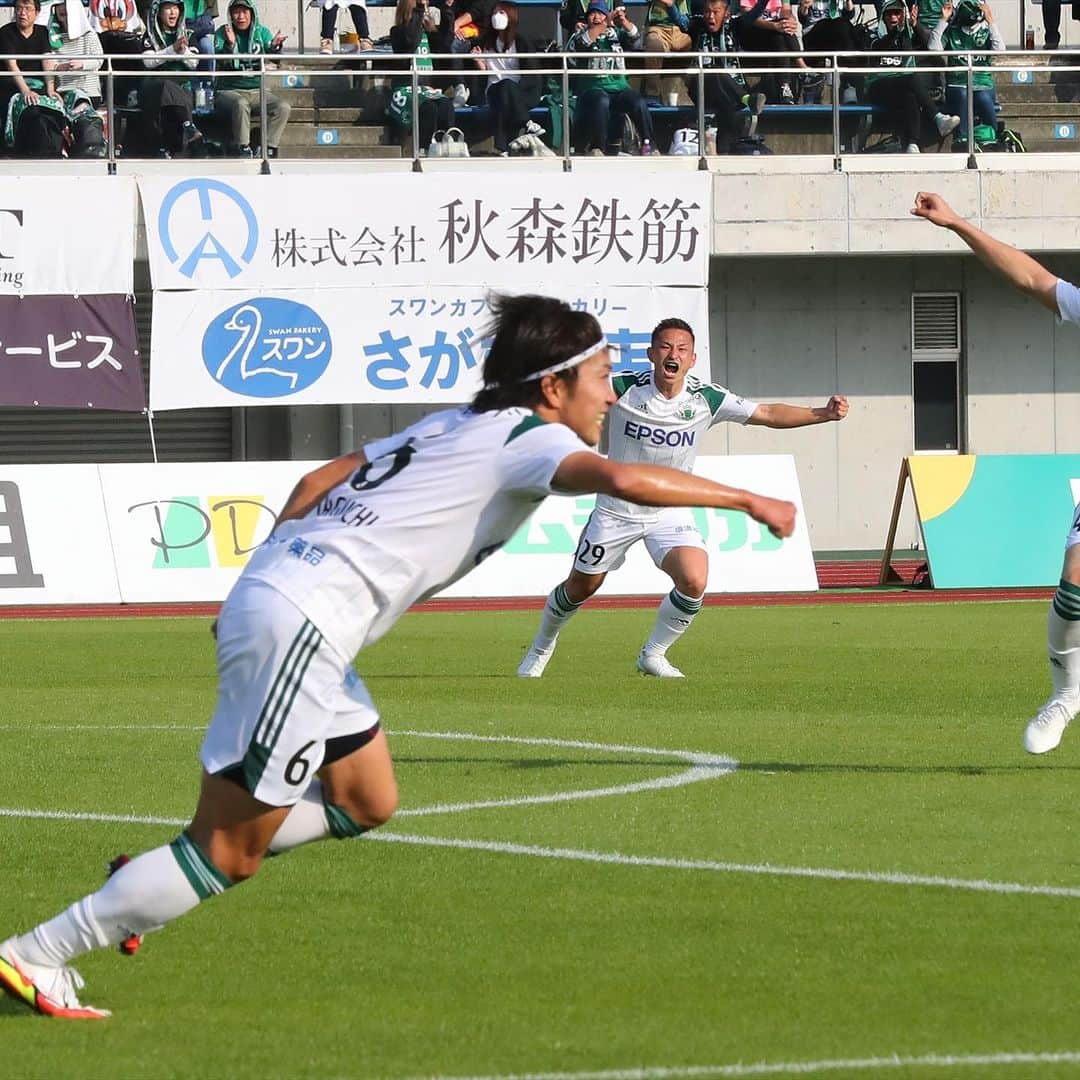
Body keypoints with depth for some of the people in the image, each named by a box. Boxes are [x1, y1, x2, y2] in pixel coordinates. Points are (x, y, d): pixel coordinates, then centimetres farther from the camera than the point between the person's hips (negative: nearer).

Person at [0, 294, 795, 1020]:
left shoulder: (453, 427, 21)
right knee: (229, 853, -4)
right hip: (300, 626, -10)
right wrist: (744, 500, -16)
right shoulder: (527, 438, -5)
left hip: (269, 594, 10)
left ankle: (154, 882, 16)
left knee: (367, 802, 18)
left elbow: (313, 484, 25)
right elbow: (619, 479, -25)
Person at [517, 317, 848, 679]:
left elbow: (768, 414, -8)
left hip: (671, 513, 1)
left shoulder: (706, 399, -13)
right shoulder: (623, 387, -18)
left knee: (694, 582, -22)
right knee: (581, 587, 11)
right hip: (616, 509, -1)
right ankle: (541, 647, 41)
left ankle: (653, 655, 2)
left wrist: (823, 414, -19)